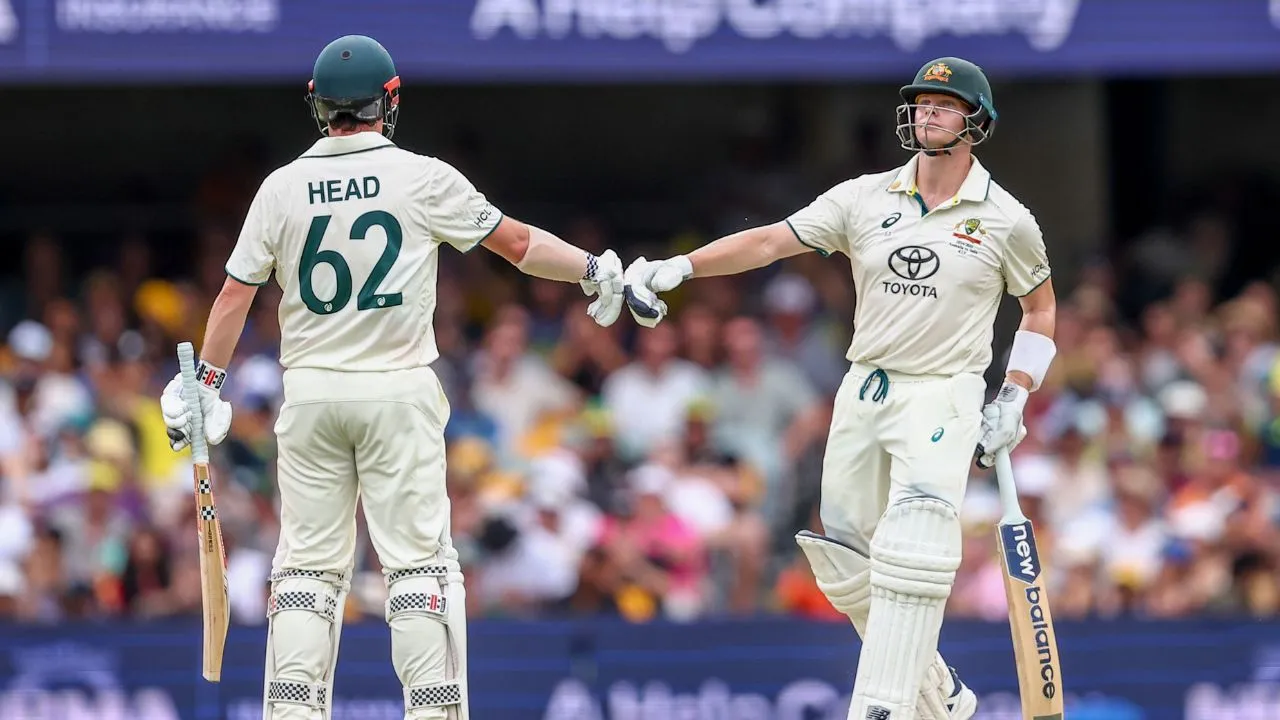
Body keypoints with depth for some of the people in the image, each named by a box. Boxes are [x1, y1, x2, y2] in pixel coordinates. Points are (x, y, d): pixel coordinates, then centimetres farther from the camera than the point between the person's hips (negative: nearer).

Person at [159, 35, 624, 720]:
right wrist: (594, 270, 15)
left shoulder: (281, 188, 1)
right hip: (398, 392, -2)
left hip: (309, 393, 2)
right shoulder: (423, 179, -6)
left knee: (309, 560, 7)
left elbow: (235, 292, 4)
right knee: (417, 557, 0)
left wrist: (207, 382, 14)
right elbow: (517, 242, 1)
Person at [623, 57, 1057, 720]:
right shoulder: (866, 199, 3)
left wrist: (1013, 399, 1)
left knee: (909, 559, -22)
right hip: (863, 392, 4)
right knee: (847, 565, 6)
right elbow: (770, 241, -4)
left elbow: (1041, 308, 12)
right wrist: (675, 268, -16)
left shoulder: (1006, 219, -1)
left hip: (943, 398, -4)